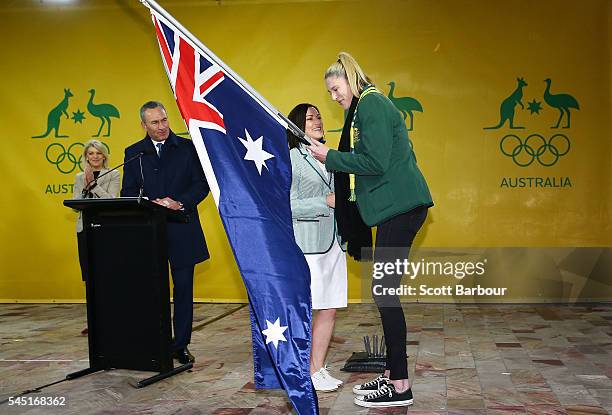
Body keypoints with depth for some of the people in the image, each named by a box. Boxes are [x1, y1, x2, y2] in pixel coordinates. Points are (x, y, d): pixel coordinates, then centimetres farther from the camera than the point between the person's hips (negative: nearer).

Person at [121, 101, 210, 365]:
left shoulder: (187, 148, 4)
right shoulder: (134, 153, 9)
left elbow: (201, 184, 1)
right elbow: (129, 192, 6)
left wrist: (180, 203, -14)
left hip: (182, 231, -1)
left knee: (183, 288, 3)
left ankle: (181, 345, 13)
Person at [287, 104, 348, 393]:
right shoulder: (291, 158, -2)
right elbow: (289, 206, -9)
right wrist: (326, 202, -14)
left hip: (332, 241, 7)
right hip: (306, 242, -6)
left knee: (329, 310, 7)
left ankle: (318, 368, 18)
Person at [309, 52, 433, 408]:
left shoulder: (371, 103, -9)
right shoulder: (368, 105, 22)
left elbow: (376, 162, -18)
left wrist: (331, 158, -7)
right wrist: (342, 197, 17)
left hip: (401, 206, -10)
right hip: (397, 205, 10)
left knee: (384, 290, -7)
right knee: (384, 290, 12)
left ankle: (400, 386, 1)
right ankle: (393, 375, 20)